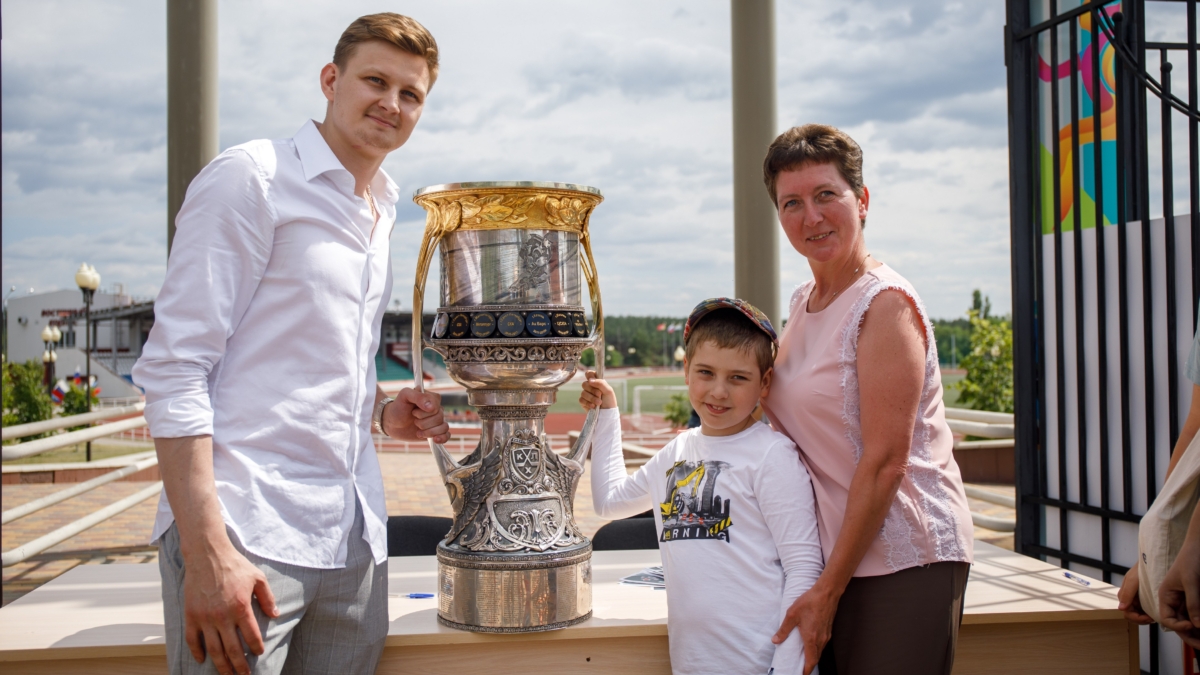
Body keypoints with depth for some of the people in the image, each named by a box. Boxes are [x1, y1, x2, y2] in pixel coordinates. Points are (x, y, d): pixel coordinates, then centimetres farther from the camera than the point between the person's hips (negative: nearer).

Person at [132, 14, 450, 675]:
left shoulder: (380, 212, 18)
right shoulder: (252, 176, -5)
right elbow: (174, 368, -12)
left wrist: (382, 411, 6)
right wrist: (206, 550, -20)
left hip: (352, 542, 7)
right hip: (246, 537, -7)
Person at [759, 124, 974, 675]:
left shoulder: (885, 303, -13)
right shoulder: (802, 303, 11)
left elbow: (885, 463, -17)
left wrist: (828, 589, -14)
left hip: (903, 558, -7)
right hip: (834, 553, 7)